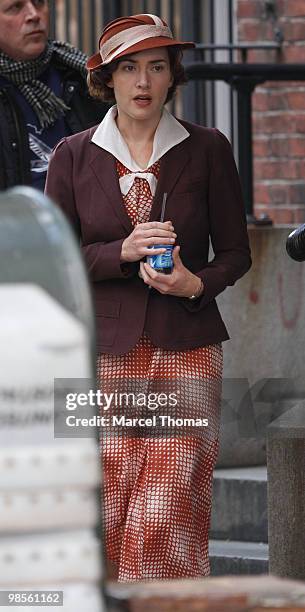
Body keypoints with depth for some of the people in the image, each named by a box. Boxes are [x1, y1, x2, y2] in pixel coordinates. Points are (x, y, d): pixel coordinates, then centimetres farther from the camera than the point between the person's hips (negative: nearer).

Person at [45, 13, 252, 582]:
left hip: (187, 350, -1)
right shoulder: (73, 157, 6)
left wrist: (196, 283, -12)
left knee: (166, 512, -9)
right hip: (106, 352, 1)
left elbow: (236, 252, 8)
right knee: (108, 509, -3)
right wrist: (123, 251, -13)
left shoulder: (207, 150, 4)